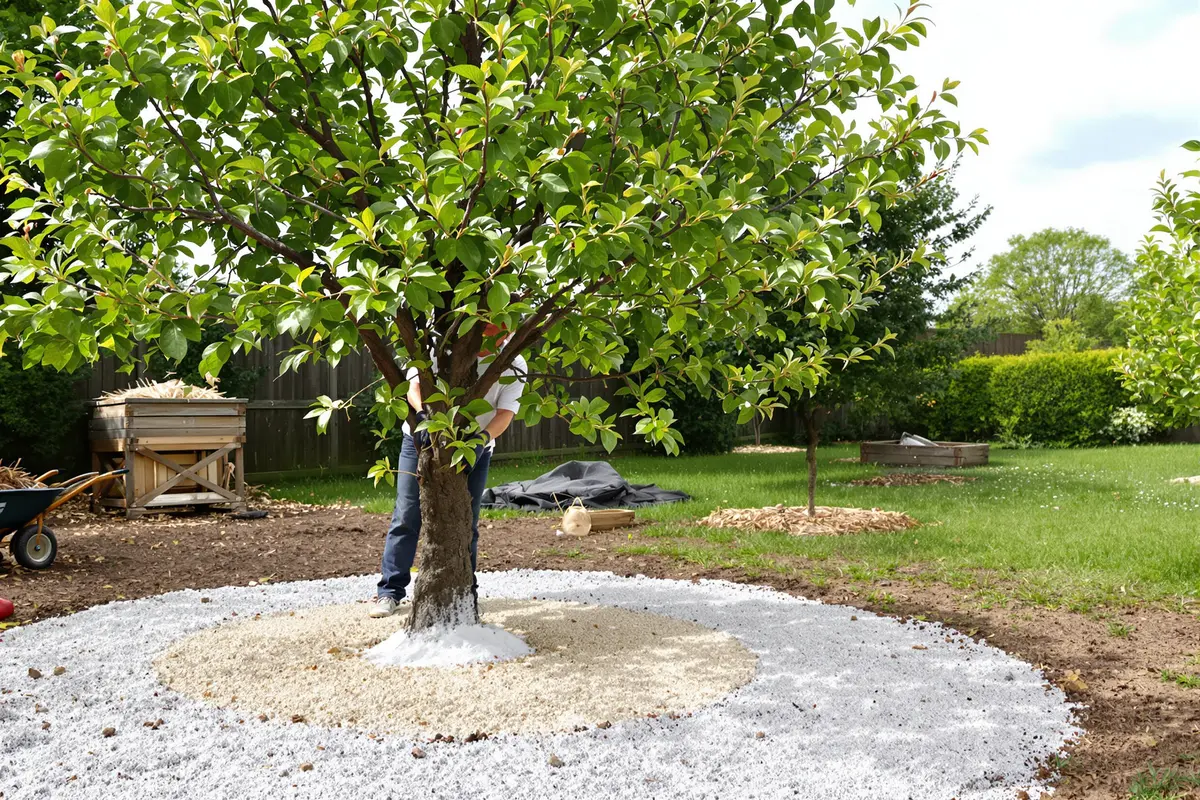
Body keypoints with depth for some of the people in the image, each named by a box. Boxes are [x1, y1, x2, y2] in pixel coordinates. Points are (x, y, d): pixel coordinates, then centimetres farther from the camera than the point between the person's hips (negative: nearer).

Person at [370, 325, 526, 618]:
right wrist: (423, 416, -39)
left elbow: (505, 412, -15)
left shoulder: (514, 366, -8)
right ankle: (390, 591, 6)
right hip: (423, 439, -1)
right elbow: (414, 385, -19)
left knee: (466, 522, 6)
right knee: (407, 516, -2)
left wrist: (484, 436, -35)